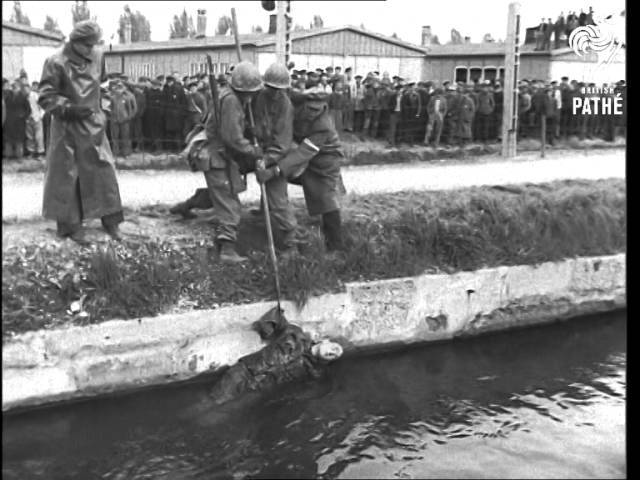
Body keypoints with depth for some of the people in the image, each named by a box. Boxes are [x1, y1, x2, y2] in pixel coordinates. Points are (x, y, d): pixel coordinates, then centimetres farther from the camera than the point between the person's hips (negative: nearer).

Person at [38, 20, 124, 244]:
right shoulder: (56, 62, -14)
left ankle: (110, 220, 13)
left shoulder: (97, 57, 1)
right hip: (67, 127, -4)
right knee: (66, 174, 3)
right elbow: (46, 97, -12)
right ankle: (70, 224, 13)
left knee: (103, 170, 2)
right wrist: (70, 108, -24)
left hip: (93, 124, 4)